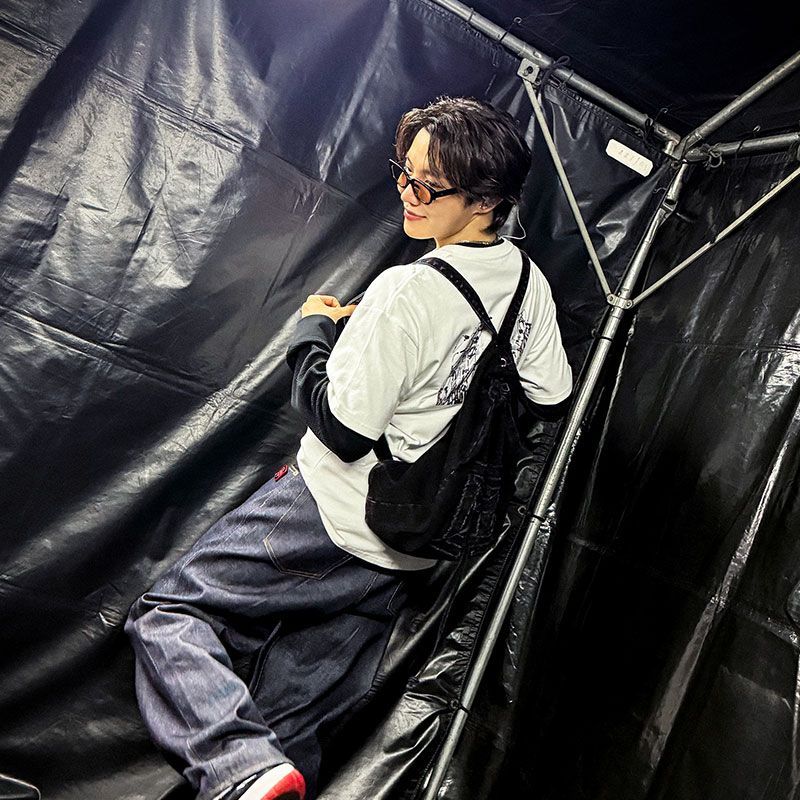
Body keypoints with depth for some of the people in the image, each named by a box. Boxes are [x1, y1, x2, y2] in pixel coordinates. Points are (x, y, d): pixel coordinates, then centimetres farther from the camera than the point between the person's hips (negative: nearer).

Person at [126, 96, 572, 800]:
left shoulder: (407, 292, -24)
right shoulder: (529, 281, 0)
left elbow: (342, 430, -20)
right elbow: (552, 397, 12)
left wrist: (313, 331, -6)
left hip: (332, 522, -8)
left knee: (168, 616, 4)